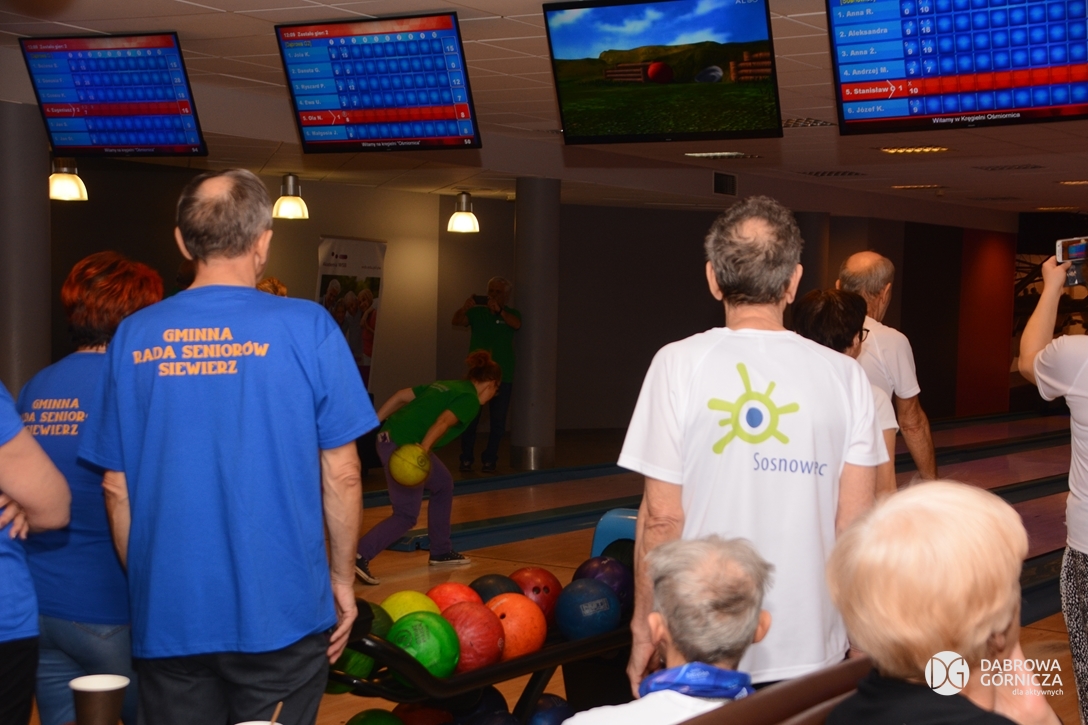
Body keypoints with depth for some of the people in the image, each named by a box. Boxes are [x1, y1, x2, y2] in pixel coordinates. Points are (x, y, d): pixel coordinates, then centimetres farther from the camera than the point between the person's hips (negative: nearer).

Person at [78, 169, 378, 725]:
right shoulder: (307, 329, -8)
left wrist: (145, 586, 15)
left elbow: (117, 487, 4)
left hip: (167, 616, 3)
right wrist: (342, 577, 7)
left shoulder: (134, 337, 1)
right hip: (279, 614, -2)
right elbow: (341, 475, -6)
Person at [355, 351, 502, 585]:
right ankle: (359, 555, -16)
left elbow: (402, 395, 16)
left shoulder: (445, 386, 22)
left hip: (389, 437, 9)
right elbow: (443, 421, -20)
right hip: (404, 447, -9)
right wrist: (423, 450, -30)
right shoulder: (470, 399, -2)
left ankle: (441, 552, 30)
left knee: (443, 484, 23)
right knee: (406, 515, -3)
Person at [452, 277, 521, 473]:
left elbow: (517, 324, -17)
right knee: (470, 418, -2)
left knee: (498, 420, 2)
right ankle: (466, 458, 6)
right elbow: (457, 321, -9)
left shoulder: (512, 314, 5)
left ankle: (489, 460, 10)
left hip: (502, 376, 0)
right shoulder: (477, 312, 6)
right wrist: (464, 308, -29)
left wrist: (499, 311, -32)